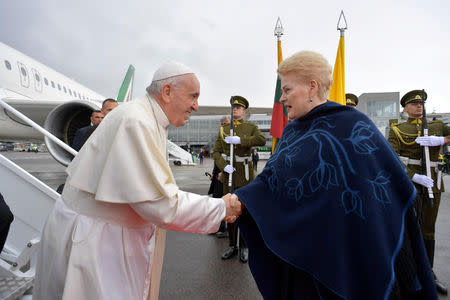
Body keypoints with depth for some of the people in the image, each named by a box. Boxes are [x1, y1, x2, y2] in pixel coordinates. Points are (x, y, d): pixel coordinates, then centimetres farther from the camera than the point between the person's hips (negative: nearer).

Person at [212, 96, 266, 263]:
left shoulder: (251, 127, 2)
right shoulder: (223, 129, 10)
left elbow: (262, 140, -19)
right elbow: (216, 152, 3)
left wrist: (239, 140, -26)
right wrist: (224, 166, -15)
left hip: (245, 176, -3)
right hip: (228, 175, 3)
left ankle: (244, 247, 20)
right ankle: (232, 246, 25)